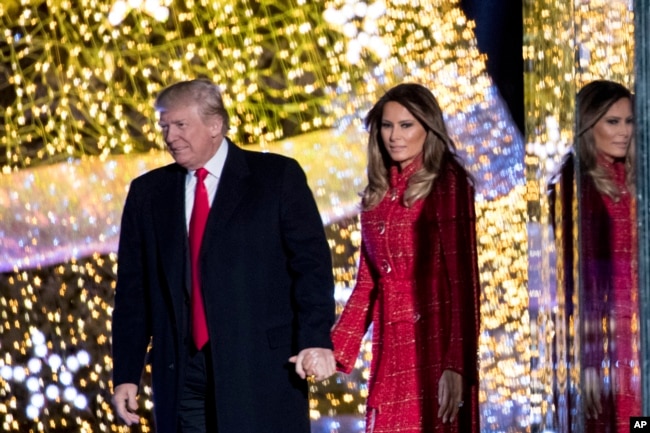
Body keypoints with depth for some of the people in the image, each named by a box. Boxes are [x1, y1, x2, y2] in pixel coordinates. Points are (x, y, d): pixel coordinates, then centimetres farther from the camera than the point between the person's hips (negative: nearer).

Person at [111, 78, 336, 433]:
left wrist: (315, 339, -15)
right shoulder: (147, 193, 13)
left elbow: (311, 264, -2)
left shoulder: (278, 177, 3)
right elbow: (132, 292, 13)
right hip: (182, 374, 3)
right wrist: (126, 374, 7)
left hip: (260, 367, -3)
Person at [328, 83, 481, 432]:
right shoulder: (378, 191, 14)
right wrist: (333, 348, 8)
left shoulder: (447, 184, -5)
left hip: (432, 338, -6)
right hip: (389, 345, 6)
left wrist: (455, 365, -18)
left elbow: (461, 279, -11)